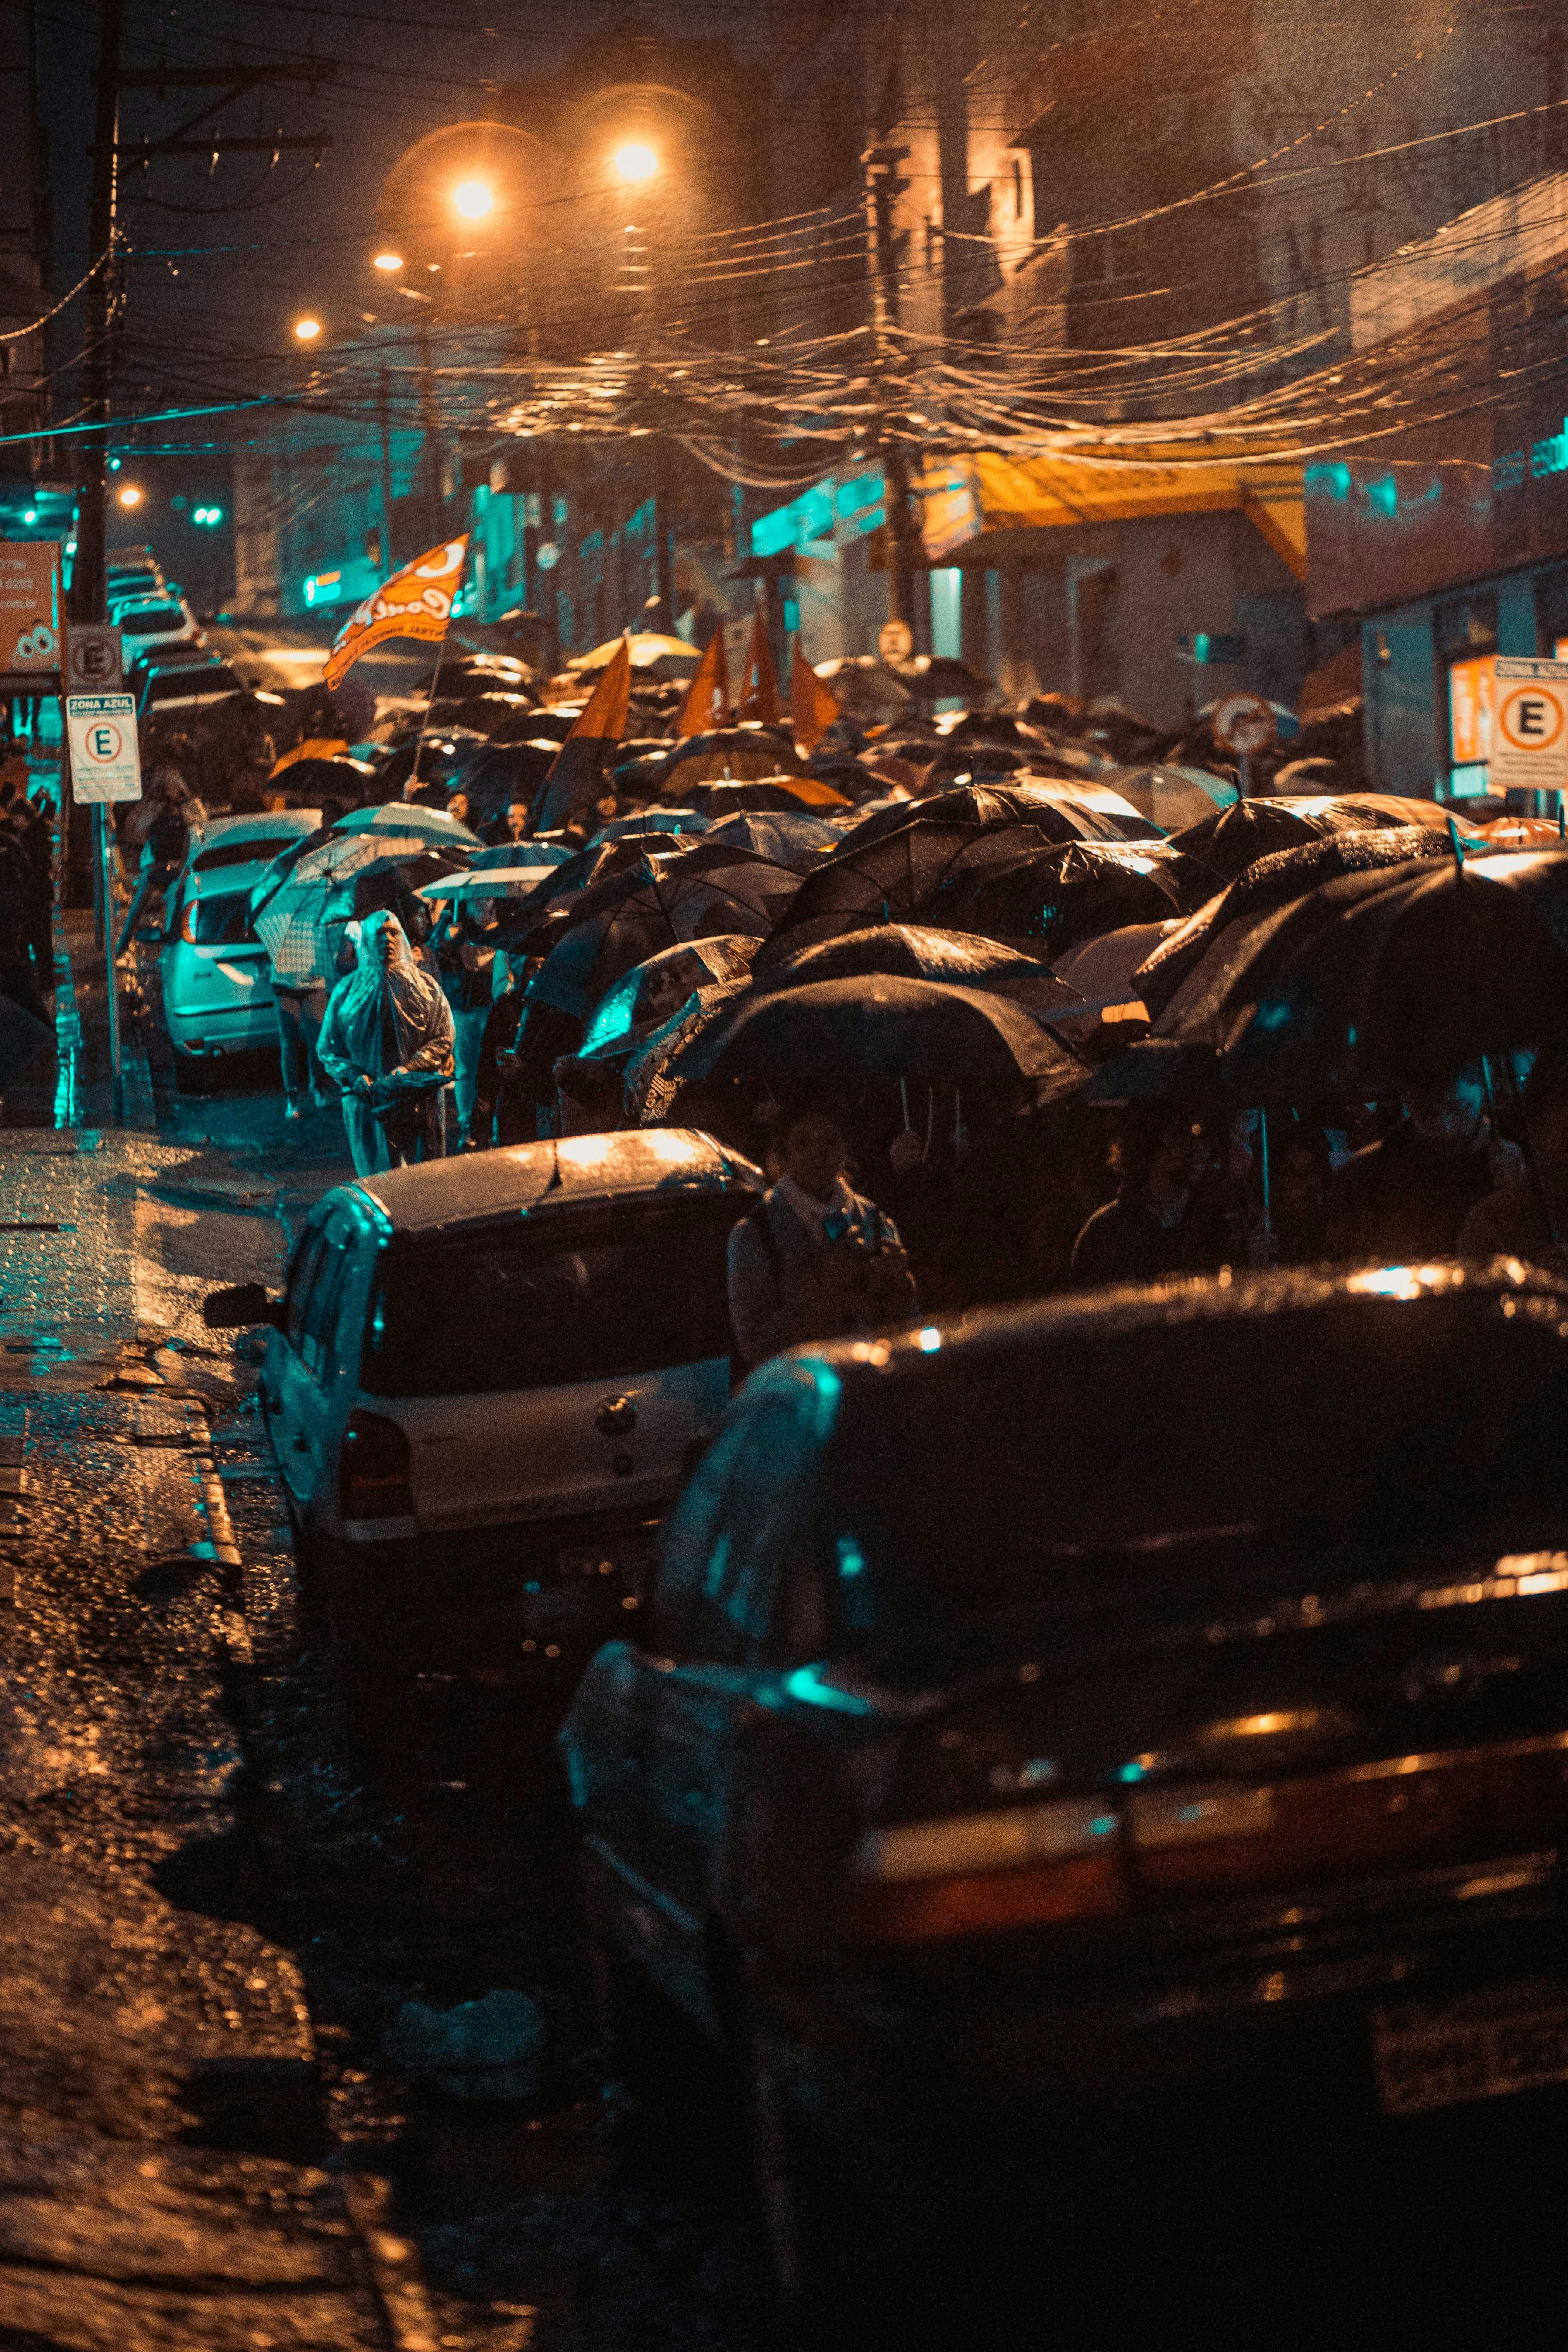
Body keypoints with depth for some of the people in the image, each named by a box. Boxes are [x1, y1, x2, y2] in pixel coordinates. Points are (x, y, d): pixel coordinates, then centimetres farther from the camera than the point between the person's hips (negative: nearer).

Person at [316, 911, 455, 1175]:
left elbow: (444, 1037, 1)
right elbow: (327, 1048, 7)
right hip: (367, 1101, 0)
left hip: (419, 1100, 0)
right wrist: (355, 1077, -11)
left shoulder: (423, 985, 6)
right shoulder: (348, 991, 8)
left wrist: (408, 1070, -14)